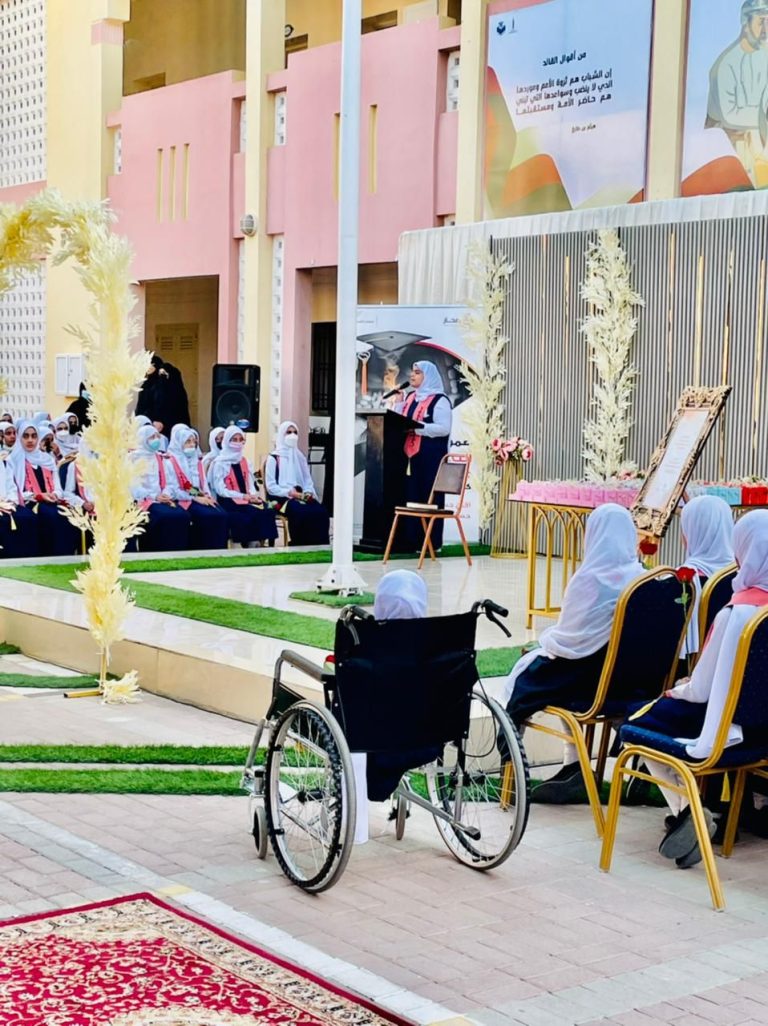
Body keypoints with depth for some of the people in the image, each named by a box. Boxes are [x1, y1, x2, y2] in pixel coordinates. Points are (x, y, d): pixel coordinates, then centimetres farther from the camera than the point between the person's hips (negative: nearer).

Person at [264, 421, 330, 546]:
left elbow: (308, 480, 16)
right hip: (282, 498, -5)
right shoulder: (273, 458, 2)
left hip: (301, 497, 5)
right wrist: (290, 492, -16)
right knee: (301, 512, -37)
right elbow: (271, 486, -5)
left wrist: (308, 493, -6)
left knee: (321, 511, -27)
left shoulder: (300, 457, 20)